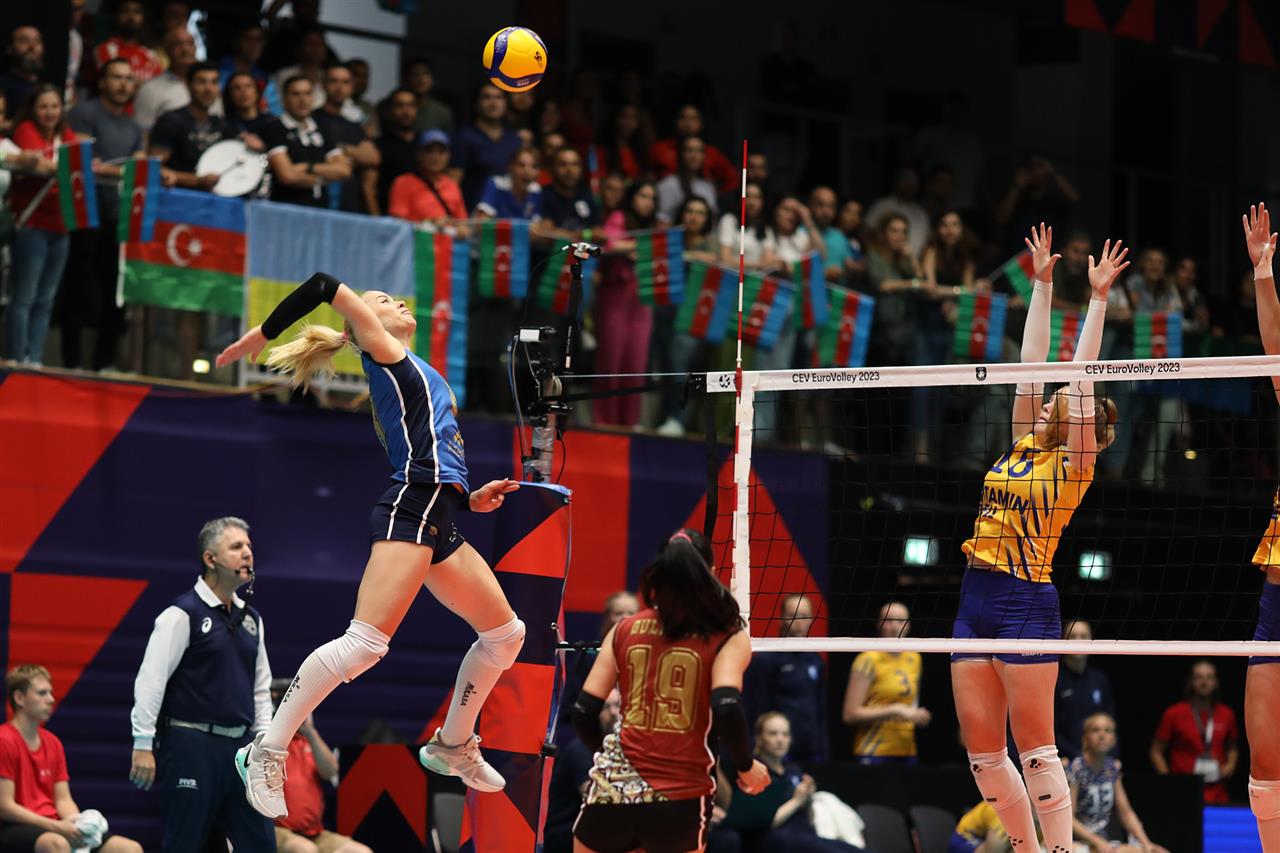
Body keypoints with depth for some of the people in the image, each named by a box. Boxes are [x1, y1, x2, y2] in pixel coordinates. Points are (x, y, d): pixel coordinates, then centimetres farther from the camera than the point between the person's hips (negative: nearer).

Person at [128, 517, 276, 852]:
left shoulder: (251, 618, 15)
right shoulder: (182, 614, -7)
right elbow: (150, 679, -12)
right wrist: (143, 744, -16)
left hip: (239, 747, 7)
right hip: (192, 745, -7)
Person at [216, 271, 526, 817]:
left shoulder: (416, 377, 28)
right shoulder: (383, 350, 7)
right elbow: (324, 286, -4)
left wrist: (471, 500, 14)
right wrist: (260, 336, -2)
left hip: (437, 523, 10)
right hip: (409, 511, -10)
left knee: (506, 633, 15)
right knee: (365, 642, -21)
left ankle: (452, 746, 26)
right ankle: (267, 753, -18)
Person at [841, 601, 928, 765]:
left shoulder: (914, 659, 14)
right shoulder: (868, 661, -6)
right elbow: (850, 714, -11)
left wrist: (917, 715, 8)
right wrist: (895, 710, -14)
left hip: (907, 753, 6)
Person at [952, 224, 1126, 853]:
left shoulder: (1072, 464, -1)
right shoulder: (1022, 448, 15)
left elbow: (1082, 380, -7)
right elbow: (1031, 365, 15)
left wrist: (1098, 298, -6)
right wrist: (1043, 283, 16)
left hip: (1025, 604, -7)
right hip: (975, 600, 7)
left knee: (1034, 747, -7)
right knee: (981, 748, 6)